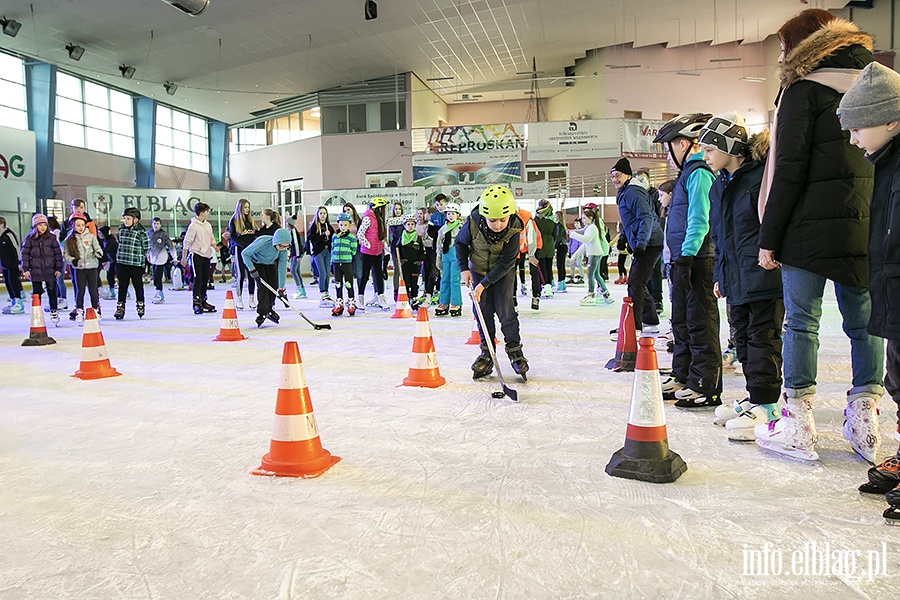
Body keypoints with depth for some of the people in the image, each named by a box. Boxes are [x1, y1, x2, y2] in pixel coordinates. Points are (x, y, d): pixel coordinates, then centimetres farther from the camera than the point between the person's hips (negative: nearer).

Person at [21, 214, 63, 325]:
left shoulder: (51, 238, 1)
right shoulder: (29, 238, 1)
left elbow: (58, 253, 4)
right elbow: (25, 254, 4)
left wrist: (58, 268, 2)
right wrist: (25, 269, -1)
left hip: (50, 270, 0)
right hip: (35, 271, 0)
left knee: (52, 293, 6)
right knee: (37, 294, 6)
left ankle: (54, 313, 17)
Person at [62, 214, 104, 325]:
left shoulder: (91, 236, 1)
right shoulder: (69, 240, 2)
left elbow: (97, 248, 3)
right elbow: (65, 254, 6)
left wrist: (98, 253, -19)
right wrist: (72, 260, -13)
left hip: (92, 267, 0)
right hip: (78, 268, 0)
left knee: (93, 290, 4)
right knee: (80, 290, 3)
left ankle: (96, 310, 18)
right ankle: (79, 312, 15)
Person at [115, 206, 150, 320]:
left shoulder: (141, 231, -9)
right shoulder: (121, 230, 7)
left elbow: (146, 247, -3)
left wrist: (138, 256, -1)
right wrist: (123, 254, 13)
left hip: (136, 264, -4)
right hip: (122, 263, 4)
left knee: (138, 285, 8)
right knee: (122, 286, 7)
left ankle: (140, 305, 23)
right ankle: (120, 307, 12)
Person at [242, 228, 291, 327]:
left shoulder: (283, 250, -25)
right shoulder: (262, 242, -39)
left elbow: (282, 268, -18)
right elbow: (245, 253, -28)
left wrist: (281, 288, -18)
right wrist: (252, 270, -32)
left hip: (270, 263, 5)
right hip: (256, 262, -5)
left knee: (274, 285, -2)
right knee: (263, 286, -18)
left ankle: (269, 309, 21)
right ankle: (262, 313, -9)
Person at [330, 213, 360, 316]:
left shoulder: (352, 237, -2)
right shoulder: (335, 236, 10)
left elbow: (354, 251, -1)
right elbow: (332, 249, 15)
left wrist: (345, 254, -9)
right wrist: (332, 262, 10)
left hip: (347, 263, -4)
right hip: (336, 263, 4)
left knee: (349, 284, 1)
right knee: (338, 285, 9)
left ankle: (351, 304, 11)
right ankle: (339, 304, 17)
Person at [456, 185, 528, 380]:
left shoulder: (513, 230, -29)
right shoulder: (473, 223, -27)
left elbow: (506, 263, -25)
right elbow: (460, 243, -5)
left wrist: (484, 284, -27)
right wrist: (463, 269, -12)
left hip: (503, 272, -1)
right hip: (478, 269, 2)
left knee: (506, 311, -6)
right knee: (483, 311, 3)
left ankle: (515, 351, 10)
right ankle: (486, 354, 14)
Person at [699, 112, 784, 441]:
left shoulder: (763, 175, -11)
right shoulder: (719, 186, 15)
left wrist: (769, 256, -16)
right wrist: (719, 274, 20)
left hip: (764, 274, -8)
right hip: (735, 277, 8)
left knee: (762, 337, -4)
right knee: (743, 337, 12)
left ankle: (765, 405, 3)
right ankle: (754, 397, 23)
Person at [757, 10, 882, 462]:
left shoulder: (804, 90, -4)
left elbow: (789, 171, -11)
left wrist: (769, 237, -7)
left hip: (812, 227, -6)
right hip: (868, 229, 6)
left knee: (801, 322, 0)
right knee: (864, 322, 11)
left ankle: (798, 428, 4)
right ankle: (865, 424, 17)